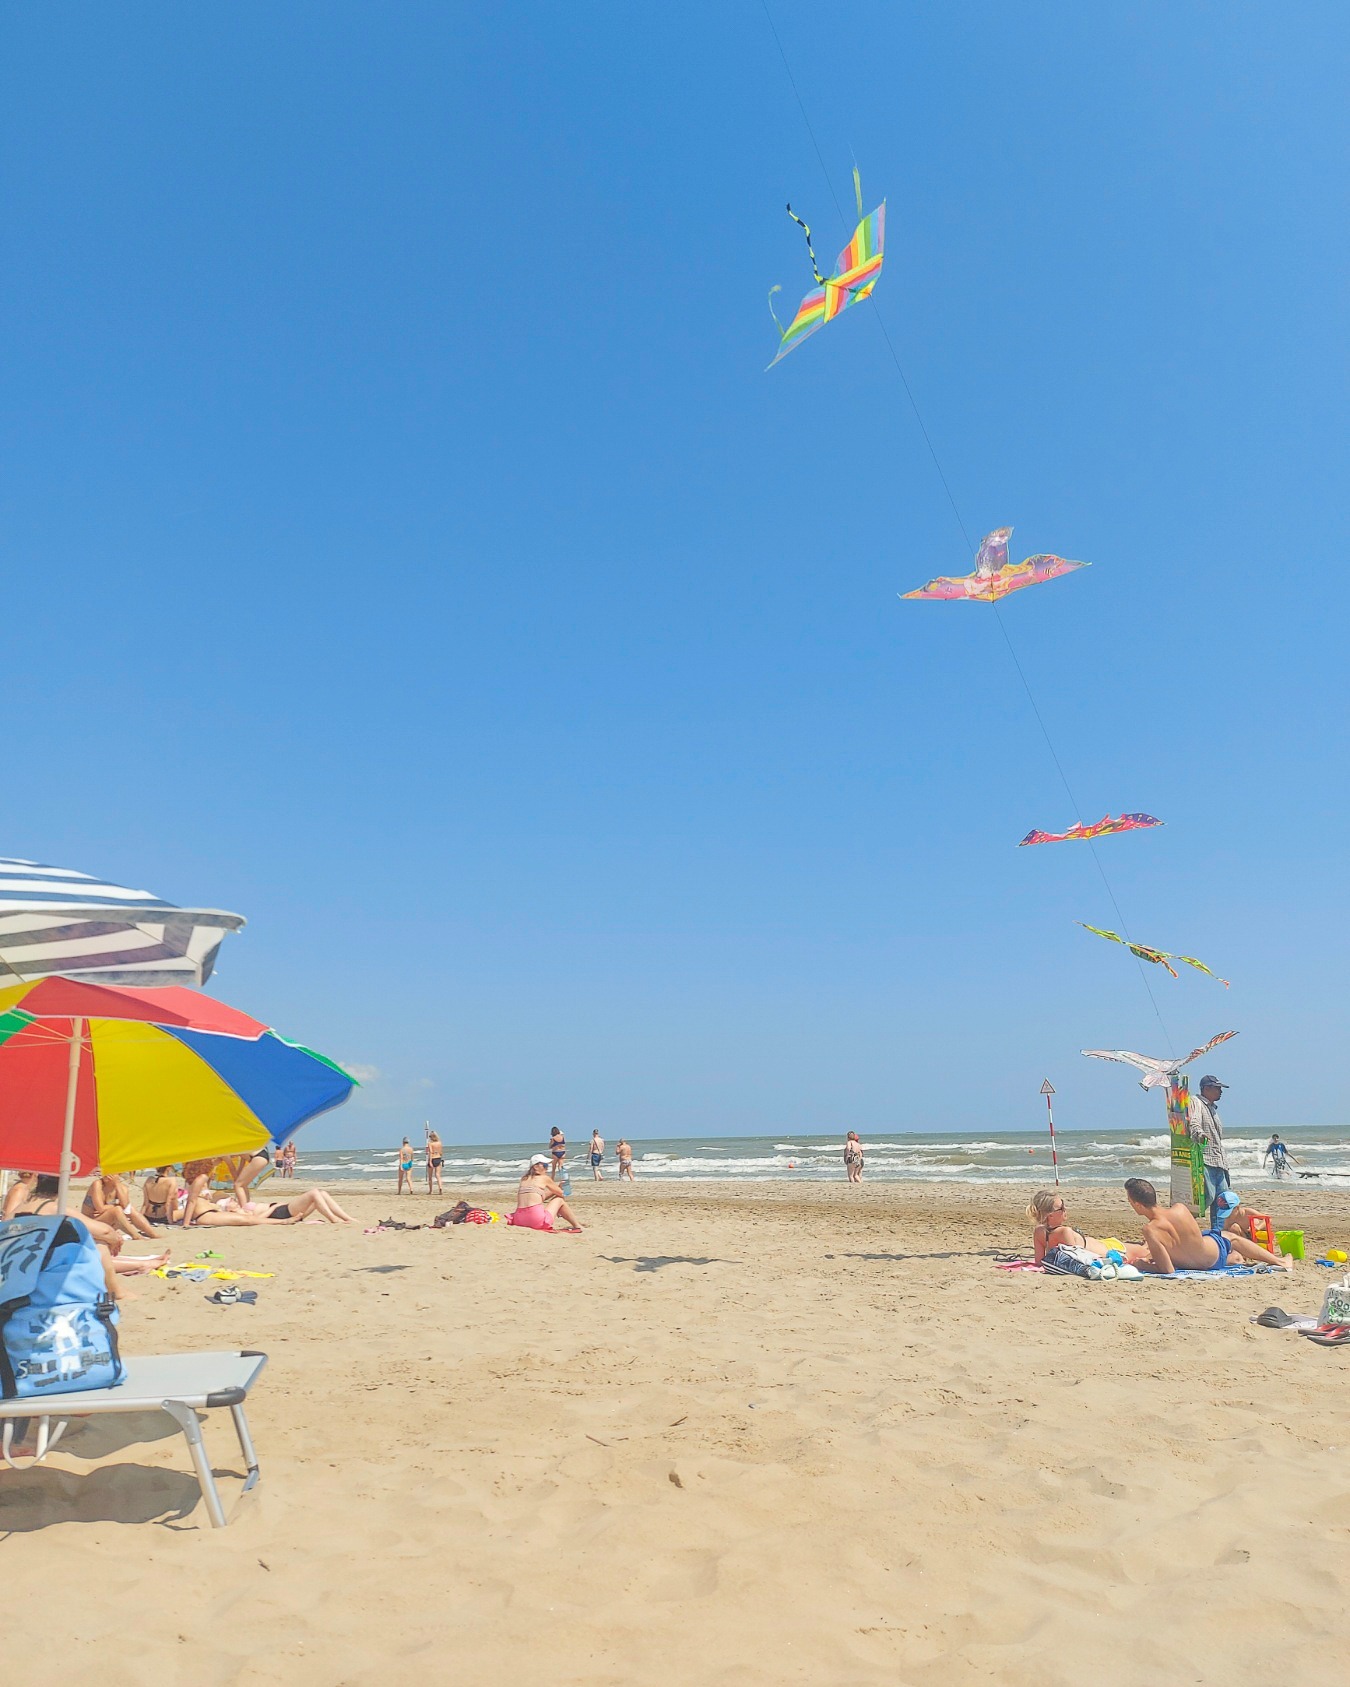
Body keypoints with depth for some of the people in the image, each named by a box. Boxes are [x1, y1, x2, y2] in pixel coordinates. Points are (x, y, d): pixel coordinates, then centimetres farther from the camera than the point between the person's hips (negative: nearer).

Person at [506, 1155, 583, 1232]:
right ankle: (577, 1227, 19)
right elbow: (561, 1194, 20)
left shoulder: (524, 1179, 19)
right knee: (560, 1200, 16)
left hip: (519, 1220, 6)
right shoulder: (544, 1178, 6)